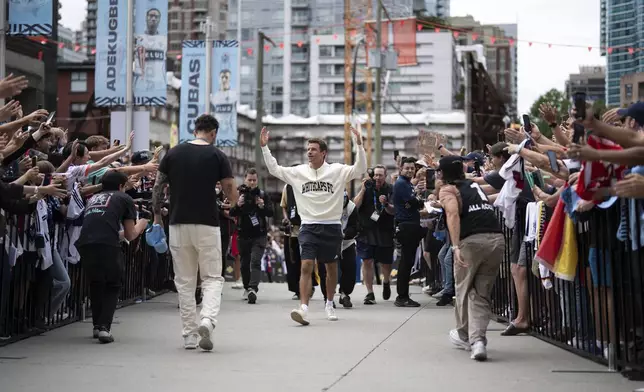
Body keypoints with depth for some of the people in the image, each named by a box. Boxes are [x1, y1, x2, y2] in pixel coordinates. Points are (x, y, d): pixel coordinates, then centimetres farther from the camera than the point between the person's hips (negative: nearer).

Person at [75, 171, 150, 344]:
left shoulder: (93, 198, 30)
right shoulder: (124, 198, 18)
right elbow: (130, 235, 19)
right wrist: (142, 221, 38)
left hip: (85, 244, 4)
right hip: (108, 245, -4)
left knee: (95, 284, 28)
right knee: (113, 286, 16)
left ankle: (97, 325, 27)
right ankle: (104, 327, 0)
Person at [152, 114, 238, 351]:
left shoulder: (174, 153, 4)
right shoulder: (217, 156, -3)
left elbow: (157, 189, 6)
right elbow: (232, 194, -2)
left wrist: (157, 216, 16)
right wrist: (233, 201, 21)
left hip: (178, 224, 2)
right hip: (207, 224, -2)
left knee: (184, 282, 10)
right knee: (212, 278, 7)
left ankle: (189, 335, 11)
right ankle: (207, 320, -18)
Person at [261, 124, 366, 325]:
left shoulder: (337, 170, -2)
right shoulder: (298, 171, 5)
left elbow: (360, 170, -10)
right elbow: (274, 169, 9)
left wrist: (359, 144, -20)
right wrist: (264, 147, 2)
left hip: (332, 226, 0)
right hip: (308, 226, 0)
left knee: (331, 268, 12)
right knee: (306, 266, -13)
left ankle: (329, 304, 29)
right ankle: (303, 308, -19)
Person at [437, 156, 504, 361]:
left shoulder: (447, 189, 9)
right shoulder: (475, 185, 27)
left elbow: (453, 214, -11)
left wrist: (455, 246, -20)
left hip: (472, 240, -4)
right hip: (497, 238, 5)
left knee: (464, 288, 18)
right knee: (482, 293, 10)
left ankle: (464, 335, 34)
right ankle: (478, 339, -8)